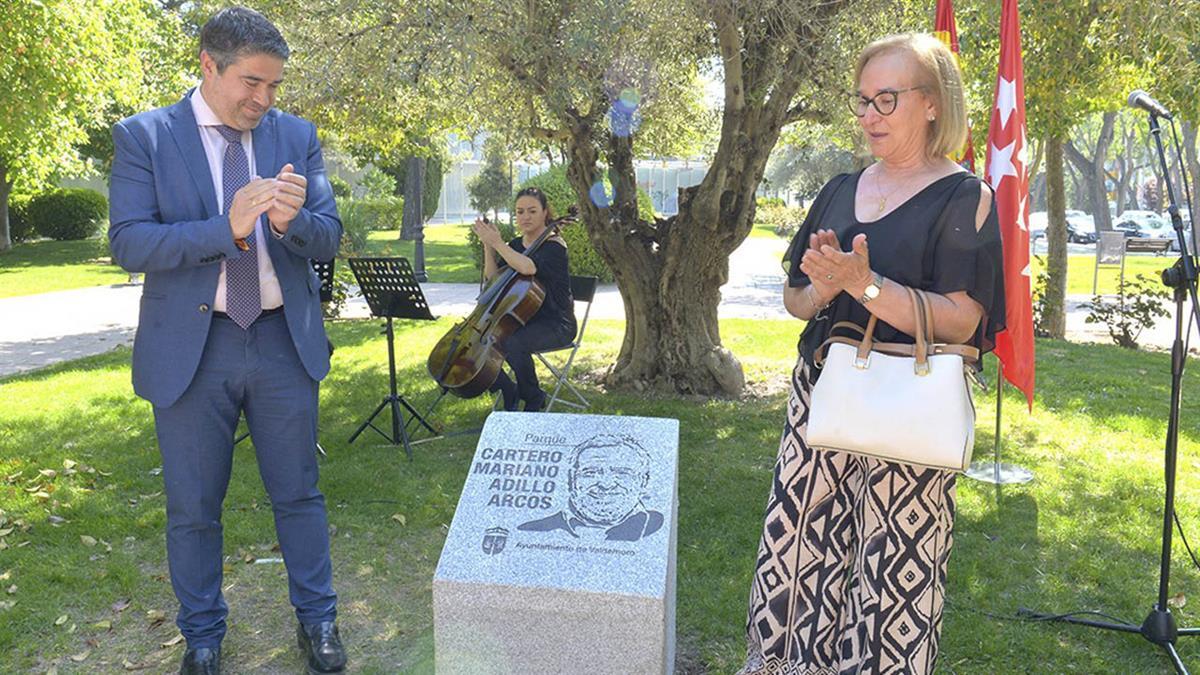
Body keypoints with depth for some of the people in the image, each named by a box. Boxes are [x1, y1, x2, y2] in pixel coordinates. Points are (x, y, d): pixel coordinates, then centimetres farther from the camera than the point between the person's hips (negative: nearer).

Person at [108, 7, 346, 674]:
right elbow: (128, 244, -12)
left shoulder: (298, 136, 4)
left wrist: (290, 220, -22)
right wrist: (227, 227, -25)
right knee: (193, 508, 12)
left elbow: (329, 238, 1)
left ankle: (318, 619, 31)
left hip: (284, 342, 2)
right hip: (191, 347, -1)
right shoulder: (144, 136, -3)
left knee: (299, 494, 12)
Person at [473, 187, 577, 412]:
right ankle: (508, 391, 8)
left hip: (556, 324, -7)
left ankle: (534, 399, -9)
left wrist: (497, 243, -27)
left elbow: (528, 267, -33)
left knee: (513, 343, -34)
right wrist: (488, 247, -9)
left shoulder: (554, 245, -12)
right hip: (523, 319, 7)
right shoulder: (515, 245, 11)